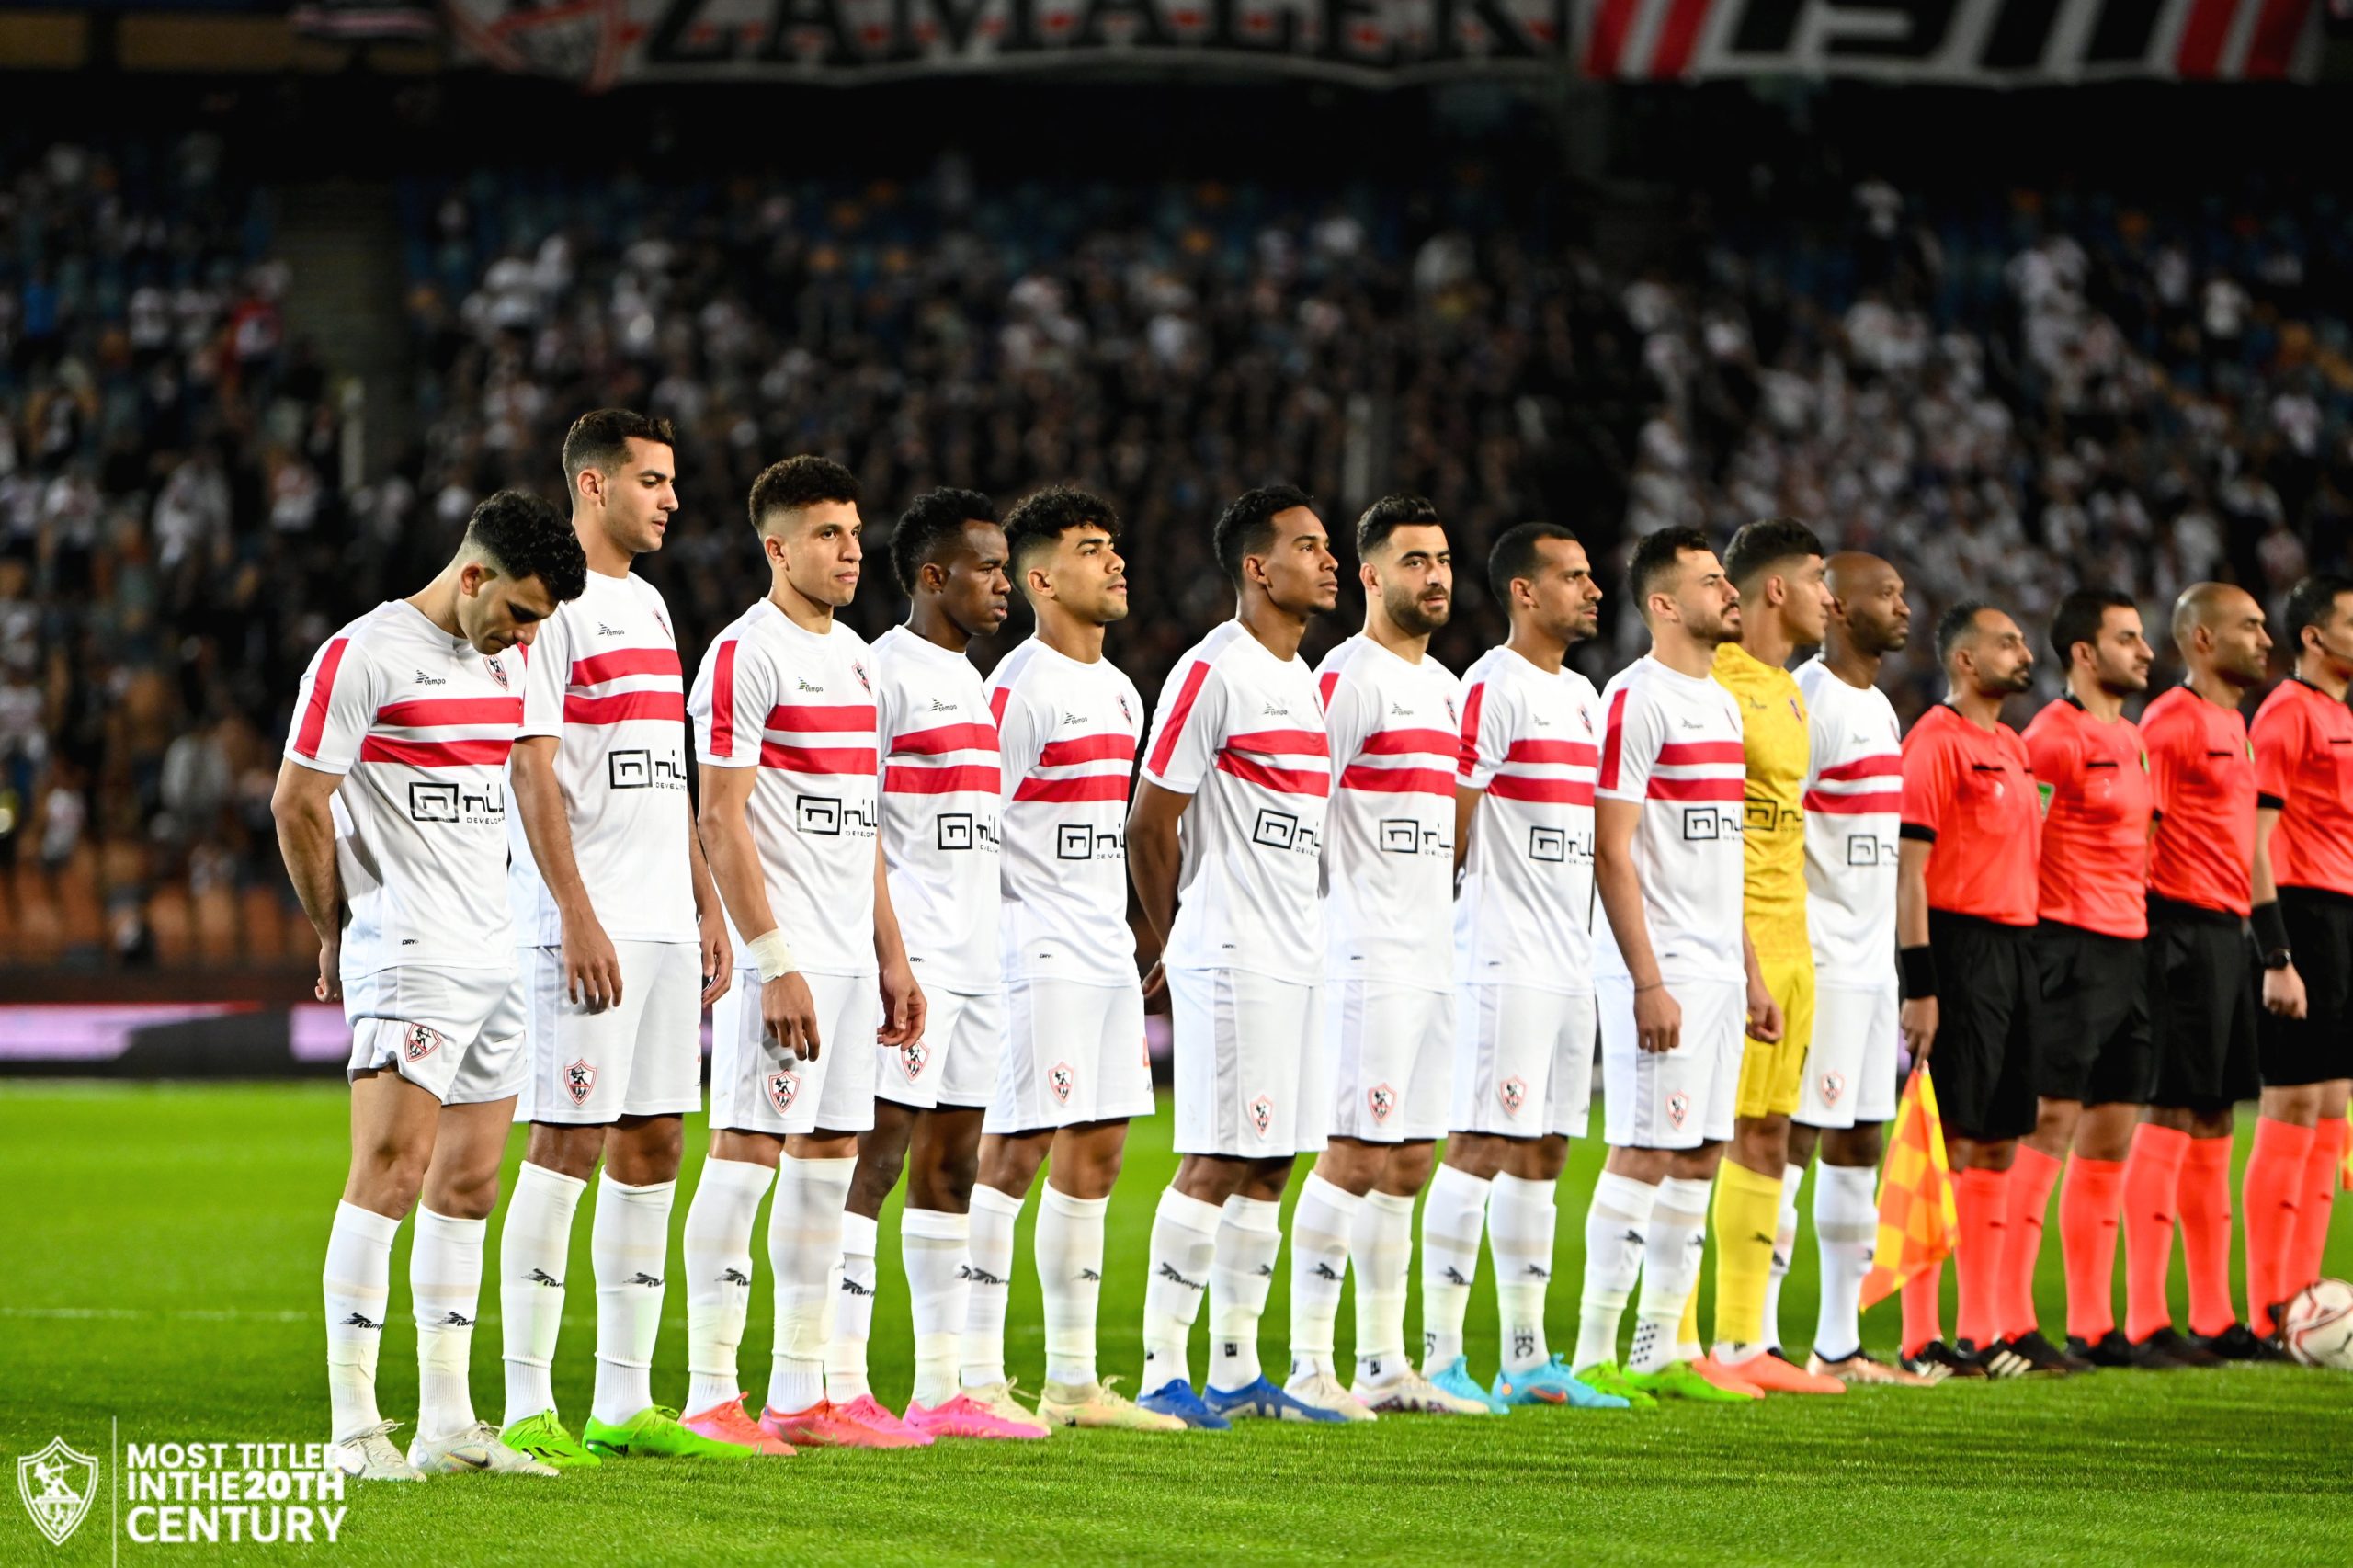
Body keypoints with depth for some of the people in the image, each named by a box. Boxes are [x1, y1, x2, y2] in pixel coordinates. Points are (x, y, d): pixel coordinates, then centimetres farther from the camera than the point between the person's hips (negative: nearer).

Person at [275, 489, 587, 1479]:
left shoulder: (510, 660, 14)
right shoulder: (364, 655, -9)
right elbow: (297, 804, -7)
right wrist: (340, 935, 1)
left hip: (504, 952, 8)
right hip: (410, 954, -8)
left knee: (467, 1183, 8)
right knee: (391, 1168, -14)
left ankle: (447, 1423, 11)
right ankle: (353, 1424, -13)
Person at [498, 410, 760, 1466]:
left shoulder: (649, 606, 18)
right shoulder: (549, 603, -9)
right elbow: (532, 771, -14)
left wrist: (706, 906, 18)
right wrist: (578, 915, -20)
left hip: (663, 923, 9)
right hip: (583, 927, -9)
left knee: (653, 1144, 8)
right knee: (566, 1143, -8)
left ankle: (625, 1405, 12)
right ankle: (528, 1408, -6)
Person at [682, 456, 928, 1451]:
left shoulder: (854, 656, 17)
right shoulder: (745, 653, -10)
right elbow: (721, 818, -14)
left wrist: (891, 954, 18)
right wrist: (773, 963, -19)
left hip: (849, 953, 9)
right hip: (781, 955, -9)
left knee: (829, 1156, 8)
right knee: (748, 1149, -9)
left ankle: (801, 1395, 12)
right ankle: (709, 1395, -7)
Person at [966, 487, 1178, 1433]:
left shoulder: (1120, 692, 16)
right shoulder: (1017, 689, -11)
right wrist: (987, 947, -16)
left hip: (1107, 954, 9)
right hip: (1039, 955, -9)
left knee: (1096, 1152, 9)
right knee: (1016, 1154, -8)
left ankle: (1074, 1380, 14)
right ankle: (978, 1379, -6)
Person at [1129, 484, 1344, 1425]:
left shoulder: (1302, 678, 17)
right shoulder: (1213, 672, -11)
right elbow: (1148, 825, -10)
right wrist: (1179, 947, 0)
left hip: (1296, 956, 9)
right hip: (1232, 958, -9)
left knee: (1269, 1165, 8)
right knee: (1216, 1161, -9)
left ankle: (1236, 1372, 12)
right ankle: (1162, 1372, -5)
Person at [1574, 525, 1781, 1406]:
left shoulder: (1722, 703, 17)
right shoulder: (1637, 700, -11)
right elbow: (1612, 852, -16)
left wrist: (1750, 975, 19)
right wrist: (1648, 981, -20)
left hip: (1719, 969, 9)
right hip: (1661, 971, -9)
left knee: (1698, 1158, 8)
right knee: (1644, 1154, -9)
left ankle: (1660, 1351, 13)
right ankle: (1595, 1357, -5)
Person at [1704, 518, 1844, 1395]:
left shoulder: (1786, 692, 18)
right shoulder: (1717, 686, -11)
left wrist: (1793, 947, 18)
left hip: (1788, 939, 9)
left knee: (1768, 1139, 9)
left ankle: (1747, 1340, 12)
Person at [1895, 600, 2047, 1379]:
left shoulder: (2010, 746, 18)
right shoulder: (1937, 740, -10)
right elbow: (1908, 867, -15)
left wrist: (2026, 952, 18)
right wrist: (1919, 987, -19)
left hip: (2013, 947, 9)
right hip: (1961, 949, -9)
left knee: (1998, 1146, 10)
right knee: (1947, 1145, -8)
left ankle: (1981, 1330, 15)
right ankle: (1921, 1338, -6)